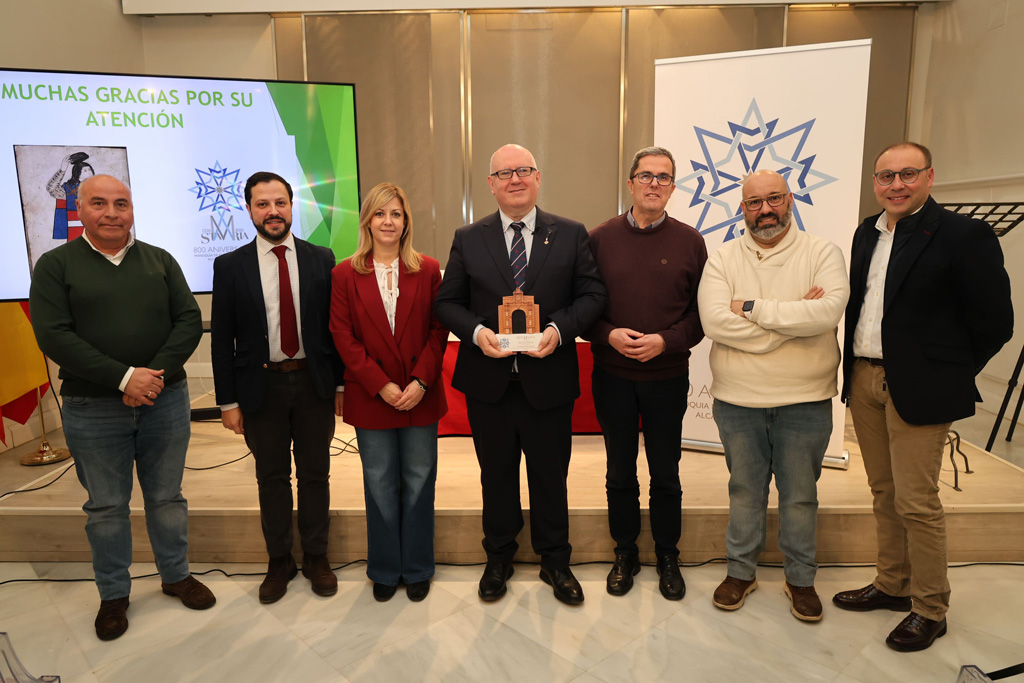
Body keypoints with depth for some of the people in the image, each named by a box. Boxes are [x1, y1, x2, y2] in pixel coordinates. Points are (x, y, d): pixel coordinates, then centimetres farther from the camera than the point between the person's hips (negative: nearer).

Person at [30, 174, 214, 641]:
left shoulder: (160, 261, 7)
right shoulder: (55, 265, 0)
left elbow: (189, 320, -1)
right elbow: (54, 335, -10)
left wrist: (156, 374, -15)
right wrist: (124, 377, -18)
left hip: (165, 400, 2)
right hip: (92, 409, -1)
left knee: (167, 497, 13)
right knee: (106, 506, 11)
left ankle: (176, 576, 31)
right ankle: (113, 594, 29)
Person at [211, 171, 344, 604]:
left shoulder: (321, 259, 1)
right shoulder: (230, 266, 0)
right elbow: (222, 339, 0)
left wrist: (342, 385, 0)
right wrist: (228, 401, -3)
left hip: (314, 383, 0)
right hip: (261, 385, 0)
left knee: (315, 474, 11)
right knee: (272, 478, 12)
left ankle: (315, 557, 29)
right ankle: (279, 561, 30)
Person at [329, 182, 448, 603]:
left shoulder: (427, 270, 2)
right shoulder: (346, 274, 1)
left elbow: (439, 331, -1)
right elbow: (343, 337, -3)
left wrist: (420, 381, -13)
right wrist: (381, 385, -11)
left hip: (420, 395, 1)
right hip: (370, 396, 0)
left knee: (419, 482, 9)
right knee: (380, 485, 10)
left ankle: (417, 569, 27)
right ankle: (385, 570, 29)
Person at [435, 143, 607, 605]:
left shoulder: (571, 235, 2)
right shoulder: (468, 239, 4)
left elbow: (593, 294, -1)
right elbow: (447, 302, 3)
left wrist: (559, 330, -18)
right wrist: (476, 331, -16)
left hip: (549, 381, -1)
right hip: (488, 382, 1)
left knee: (550, 477, 13)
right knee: (496, 477, 16)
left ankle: (555, 562, 34)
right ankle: (498, 559, 38)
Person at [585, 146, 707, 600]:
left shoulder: (689, 241, 1)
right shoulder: (600, 238, 1)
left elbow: (702, 311, 1)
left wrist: (666, 340, -14)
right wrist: (608, 334, -15)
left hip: (667, 377, 0)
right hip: (612, 375, 0)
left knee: (665, 474, 12)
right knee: (620, 473, 13)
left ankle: (668, 557, 32)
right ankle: (625, 554, 32)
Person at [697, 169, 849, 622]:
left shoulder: (822, 253, -1)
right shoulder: (722, 259, 0)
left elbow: (830, 310, -20)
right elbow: (714, 321, -16)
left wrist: (753, 308, -17)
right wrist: (794, 317, -15)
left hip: (805, 401, 0)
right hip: (737, 399, 1)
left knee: (800, 494, 13)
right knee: (745, 489, 14)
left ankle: (800, 578, 33)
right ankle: (740, 571, 33)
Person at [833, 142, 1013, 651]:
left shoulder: (963, 235, -10)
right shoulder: (867, 233, 11)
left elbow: (994, 322, -8)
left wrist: (949, 376, -3)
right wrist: (855, 367, 9)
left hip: (917, 389, -6)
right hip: (864, 380, 7)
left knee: (916, 503, 0)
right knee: (884, 493, 17)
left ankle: (929, 609, 20)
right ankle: (892, 585, 33)